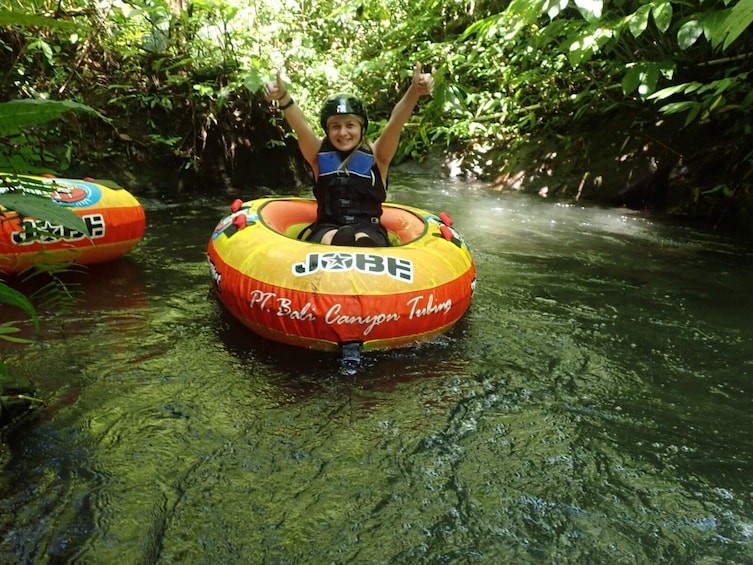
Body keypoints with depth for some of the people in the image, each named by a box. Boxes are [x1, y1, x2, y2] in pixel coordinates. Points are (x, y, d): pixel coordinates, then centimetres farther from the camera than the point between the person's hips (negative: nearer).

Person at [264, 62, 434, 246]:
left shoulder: (376, 155, 3)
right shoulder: (320, 153, 6)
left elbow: (395, 123, -14)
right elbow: (301, 126, -13)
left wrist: (414, 93, -32)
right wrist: (283, 97, -32)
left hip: (369, 230, 0)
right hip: (327, 229, 0)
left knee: (363, 241, -36)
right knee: (339, 238, -37)